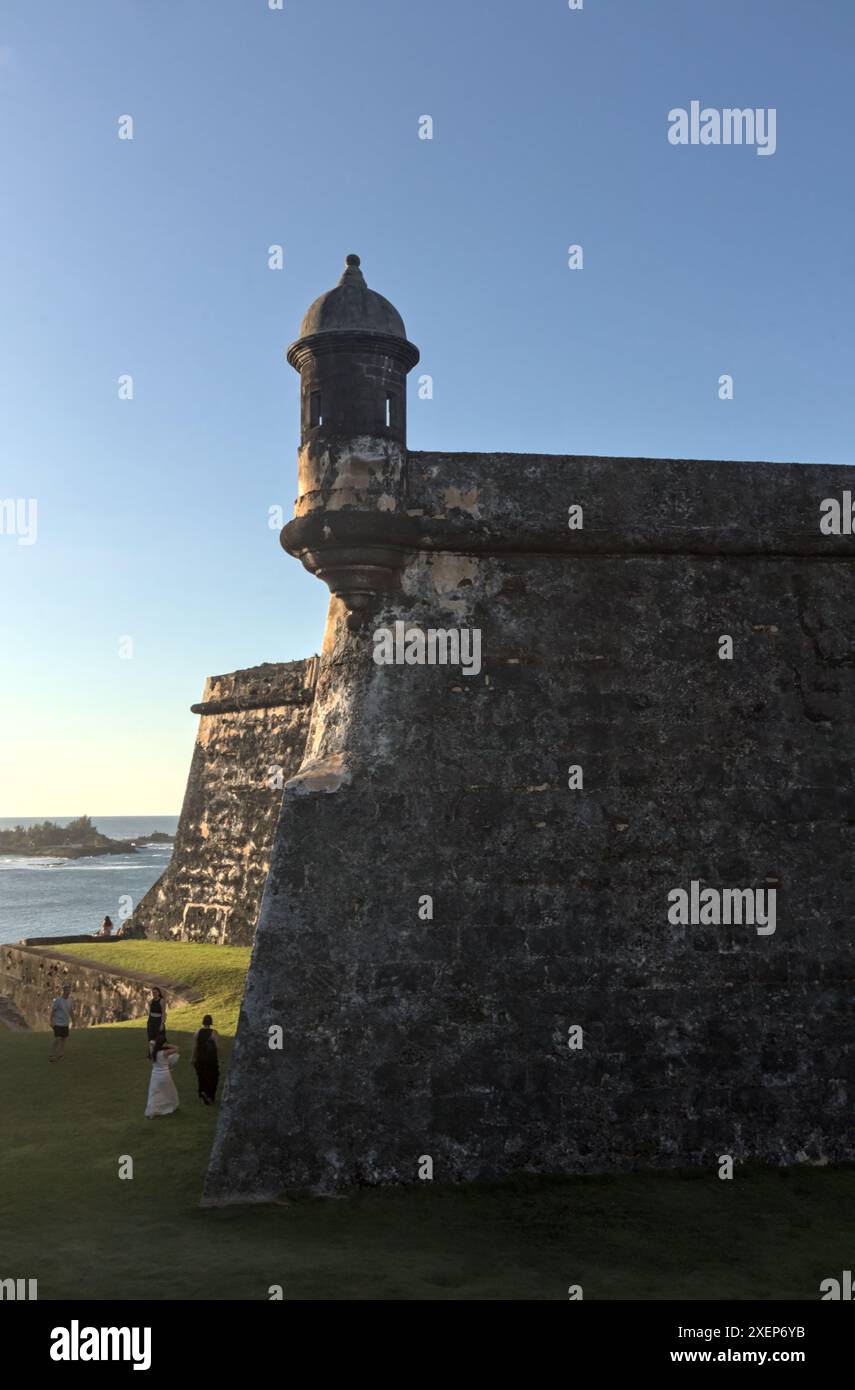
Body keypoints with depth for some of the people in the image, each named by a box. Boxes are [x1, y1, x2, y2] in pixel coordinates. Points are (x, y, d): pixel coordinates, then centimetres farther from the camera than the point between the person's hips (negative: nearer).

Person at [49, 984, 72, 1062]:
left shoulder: (68, 1001, 8)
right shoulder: (58, 1000, -12)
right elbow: (52, 1011, -10)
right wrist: (51, 1021, -16)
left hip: (65, 1024, 7)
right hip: (58, 1024, -7)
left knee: (63, 1039, 7)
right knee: (57, 1039, -11)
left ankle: (60, 1056, 14)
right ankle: (53, 1056, -4)